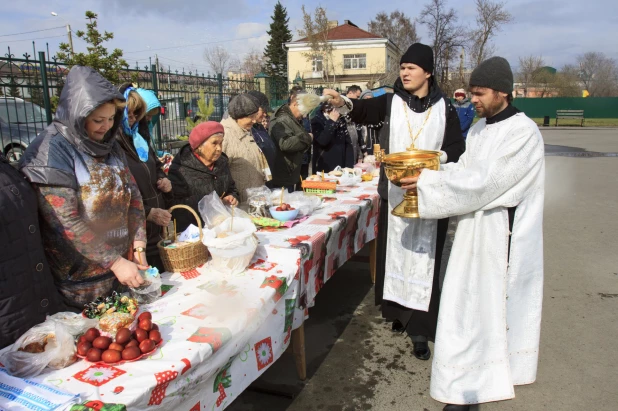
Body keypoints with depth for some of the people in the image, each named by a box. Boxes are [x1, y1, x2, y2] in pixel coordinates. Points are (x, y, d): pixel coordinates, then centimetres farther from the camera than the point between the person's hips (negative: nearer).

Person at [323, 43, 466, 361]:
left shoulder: (444, 107, 3)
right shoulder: (391, 102, 3)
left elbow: (458, 146, 5)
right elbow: (365, 110, -15)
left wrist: (438, 157, -16)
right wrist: (343, 103, -36)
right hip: (394, 193, 1)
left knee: (423, 257, 1)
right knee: (394, 252, 8)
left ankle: (419, 328, 9)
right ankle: (399, 311, 27)